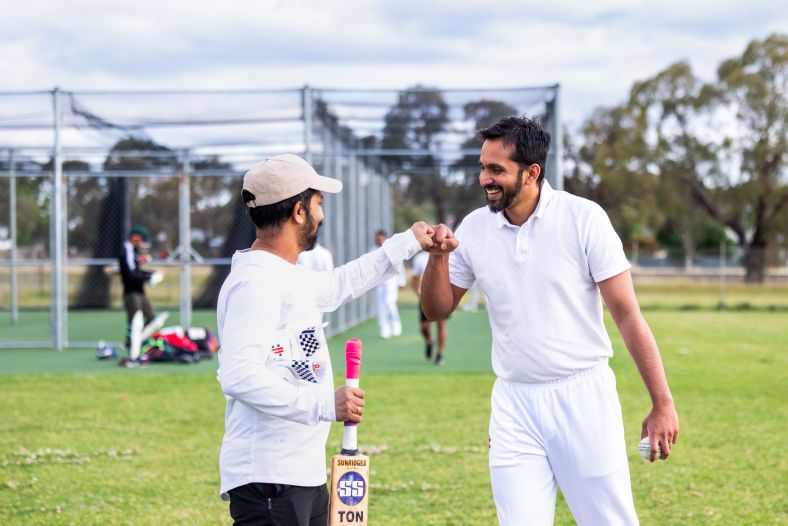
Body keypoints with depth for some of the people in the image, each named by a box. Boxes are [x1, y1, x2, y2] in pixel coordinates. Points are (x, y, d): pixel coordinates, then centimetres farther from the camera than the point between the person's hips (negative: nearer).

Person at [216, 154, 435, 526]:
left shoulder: (290, 278, 15)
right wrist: (323, 404, -28)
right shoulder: (255, 282, -17)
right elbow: (238, 375, -27)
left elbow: (338, 284, 36)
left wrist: (407, 243, 38)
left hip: (305, 474, 11)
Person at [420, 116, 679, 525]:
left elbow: (627, 314, -8)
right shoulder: (474, 229, 2)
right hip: (514, 404, 3)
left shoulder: (583, 218, -8)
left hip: (583, 397, -3)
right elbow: (438, 309, 11)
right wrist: (438, 258, -10)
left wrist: (662, 403, -11)